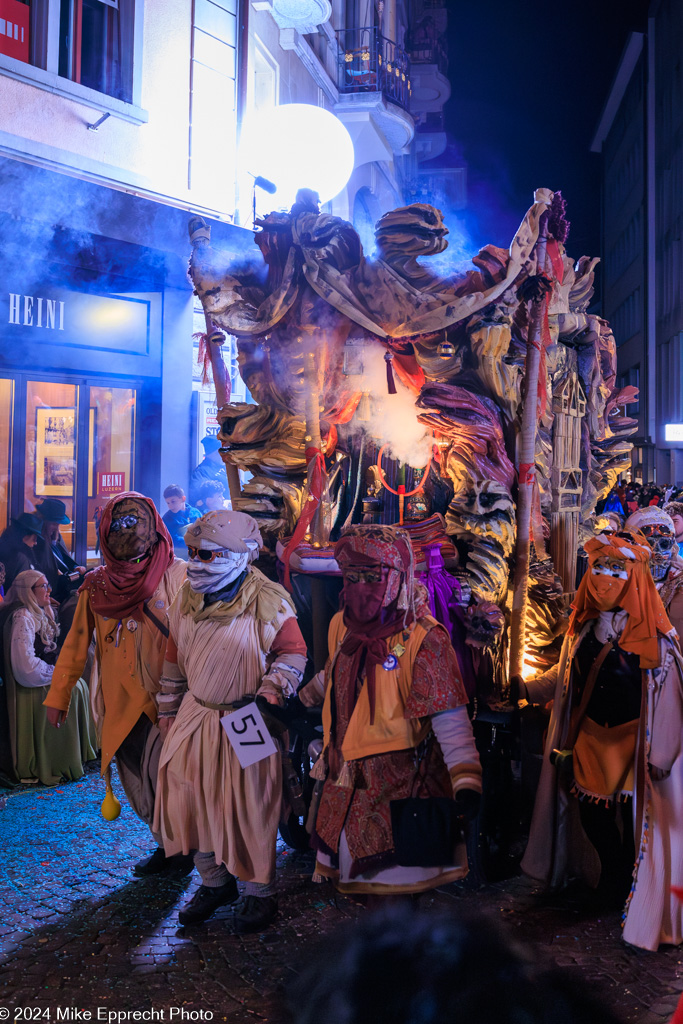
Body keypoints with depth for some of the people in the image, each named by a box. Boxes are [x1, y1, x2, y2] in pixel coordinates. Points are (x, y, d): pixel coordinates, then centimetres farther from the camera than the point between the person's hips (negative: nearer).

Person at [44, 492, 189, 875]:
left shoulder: (178, 575, -5)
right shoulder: (97, 585, 6)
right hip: (121, 705, 4)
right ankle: (165, 845, 30)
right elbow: (76, 643, 12)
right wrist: (58, 695, 12)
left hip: (167, 700, -4)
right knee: (139, 784, 10)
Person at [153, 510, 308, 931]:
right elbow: (175, 656, 14)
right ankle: (215, 881, 31)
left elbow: (293, 651, -8)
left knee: (248, 807, 2)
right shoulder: (188, 598, 5)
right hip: (195, 716, 6)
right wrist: (168, 710, 17)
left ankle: (260, 892, 22)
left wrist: (271, 690, -23)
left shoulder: (268, 601, -14)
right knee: (189, 798, 10)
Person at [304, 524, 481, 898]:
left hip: (399, 785, -7)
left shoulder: (423, 639, -19)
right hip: (345, 782, 7)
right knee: (349, 872, 20)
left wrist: (466, 780, -30)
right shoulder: (341, 625, 2)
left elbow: (449, 718, -23)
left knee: (392, 885, 3)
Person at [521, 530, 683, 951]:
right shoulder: (584, 624, 6)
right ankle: (610, 882, 37)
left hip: (632, 740, -5)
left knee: (634, 821, 2)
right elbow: (565, 676, 18)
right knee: (592, 816, 11)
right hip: (590, 738, 5)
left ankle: (635, 894, 25)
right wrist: (524, 688, 13)